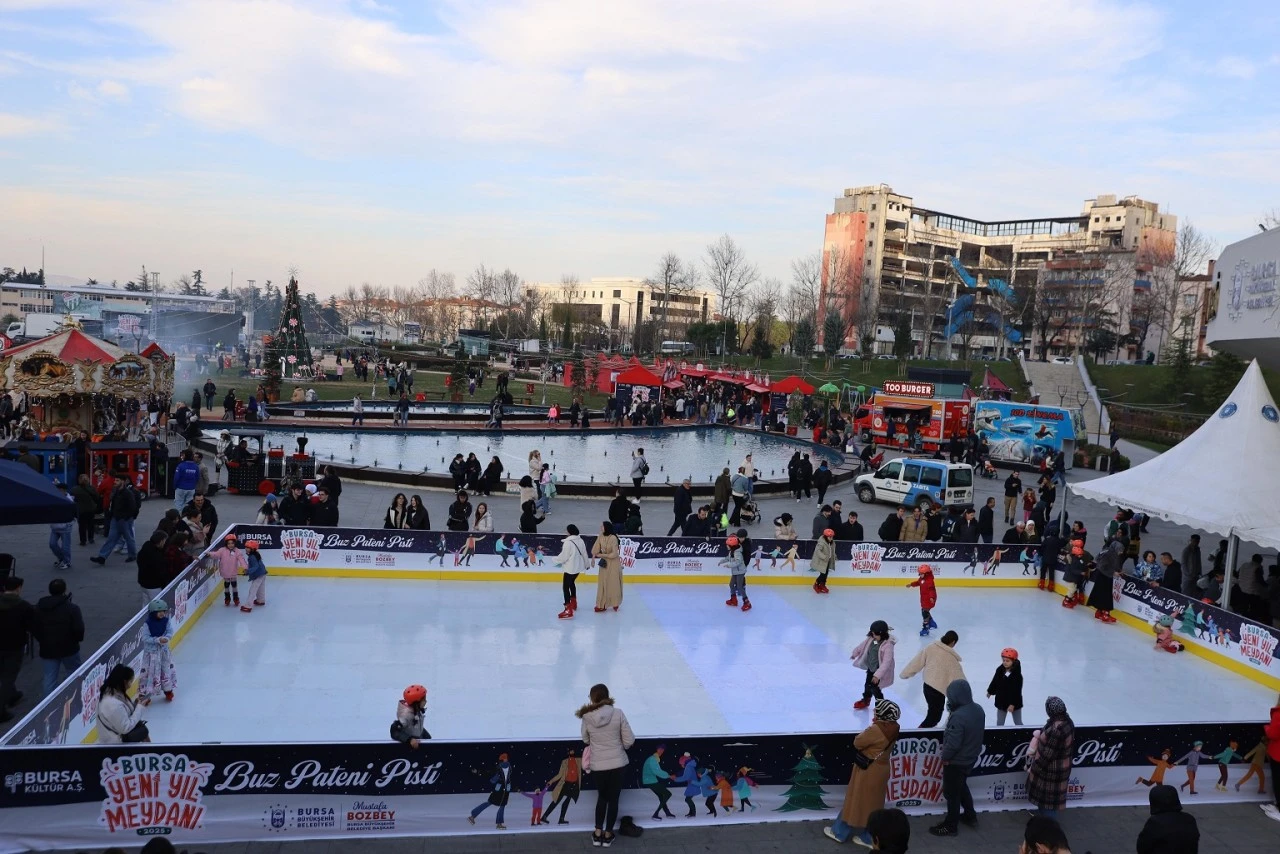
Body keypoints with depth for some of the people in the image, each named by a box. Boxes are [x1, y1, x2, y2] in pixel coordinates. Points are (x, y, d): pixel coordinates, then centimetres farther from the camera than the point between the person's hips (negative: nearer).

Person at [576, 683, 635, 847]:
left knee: (602, 797, 24)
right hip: (618, 764, -1)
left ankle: (598, 834, 30)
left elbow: (585, 740, 4)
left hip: (598, 766, 1)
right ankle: (608, 834, 28)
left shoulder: (587, 717, -11)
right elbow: (629, 741, -8)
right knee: (613, 799, 17)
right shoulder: (618, 713, -13)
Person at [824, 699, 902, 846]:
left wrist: (868, 729, -5)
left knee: (857, 803, 9)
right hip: (880, 770, 7)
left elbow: (857, 743, -17)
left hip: (867, 772, -7)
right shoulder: (892, 728, -5)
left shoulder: (875, 730, -29)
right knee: (872, 804, 18)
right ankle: (869, 837, 29)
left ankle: (840, 832, 26)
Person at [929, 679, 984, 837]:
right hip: (971, 757, 9)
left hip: (956, 762, -9)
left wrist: (945, 756, -11)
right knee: (962, 786, 29)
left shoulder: (958, 716, -34)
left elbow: (953, 743, -29)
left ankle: (951, 826, 23)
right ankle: (970, 816, 44)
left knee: (951, 792, 9)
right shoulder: (978, 709, -5)